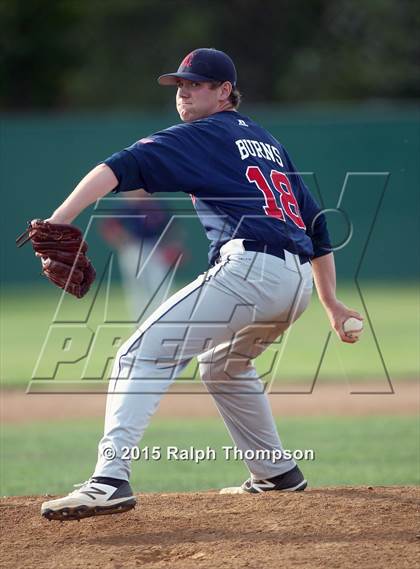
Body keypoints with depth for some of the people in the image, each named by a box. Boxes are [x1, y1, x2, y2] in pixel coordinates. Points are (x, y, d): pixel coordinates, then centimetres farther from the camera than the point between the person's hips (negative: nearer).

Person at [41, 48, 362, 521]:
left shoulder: (202, 135, 6)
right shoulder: (268, 143, 30)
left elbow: (120, 169, -9)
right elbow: (316, 224, 30)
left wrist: (58, 222, -19)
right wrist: (331, 305, 33)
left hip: (248, 266, -8)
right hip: (299, 281, 8)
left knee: (141, 355, -11)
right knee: (223, 364, 34)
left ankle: (110, 481, -27)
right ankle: (276, 474, 35)